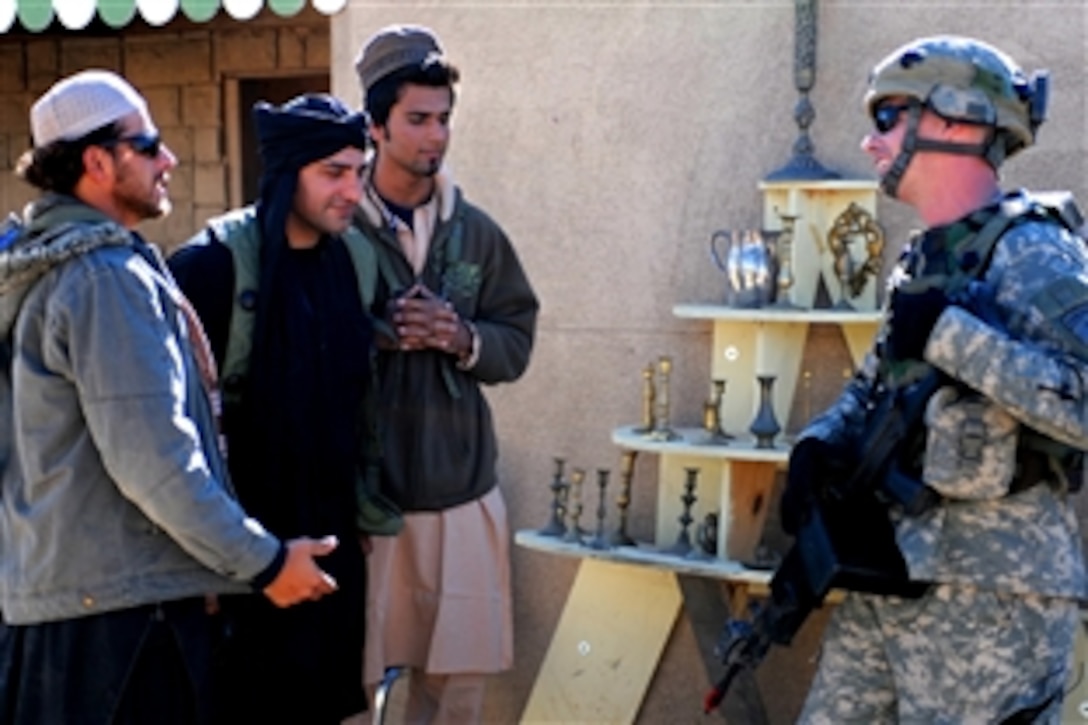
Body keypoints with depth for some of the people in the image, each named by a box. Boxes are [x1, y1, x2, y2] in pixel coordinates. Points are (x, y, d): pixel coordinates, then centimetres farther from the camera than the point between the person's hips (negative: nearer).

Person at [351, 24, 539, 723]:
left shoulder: (477, 232, 7)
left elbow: (517, 343, 8)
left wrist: (463, 338, -11)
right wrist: (383, 332, -18)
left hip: (464, 489, 4)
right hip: (362, 490, -4)